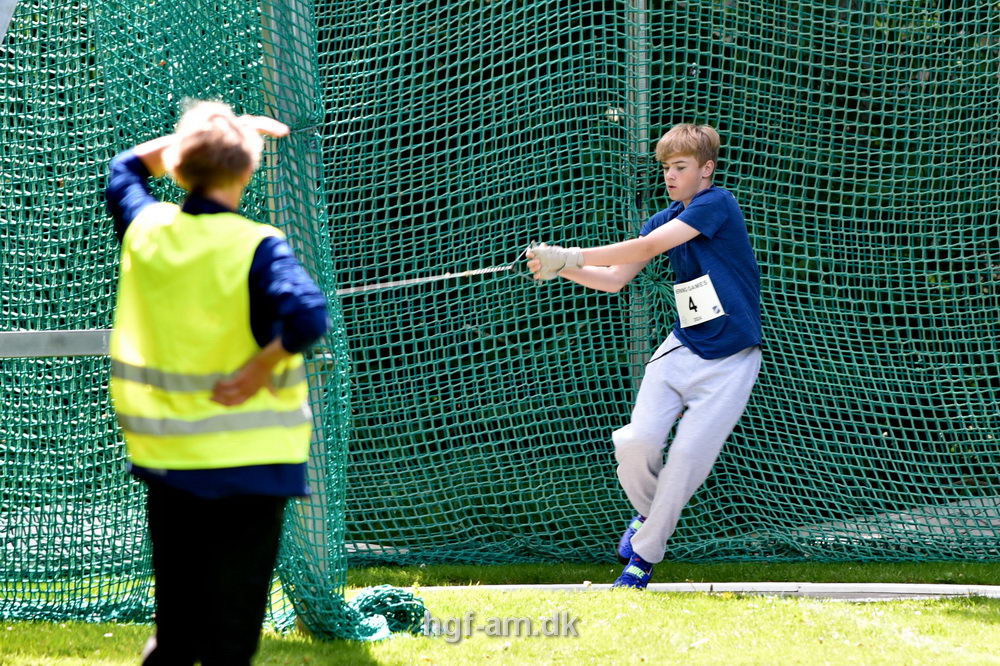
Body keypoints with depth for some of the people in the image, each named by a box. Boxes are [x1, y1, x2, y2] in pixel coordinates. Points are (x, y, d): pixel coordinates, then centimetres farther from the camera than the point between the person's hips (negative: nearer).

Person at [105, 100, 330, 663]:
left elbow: (126, 169, 22)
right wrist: (263, 367, -15)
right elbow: (307, 316, -30)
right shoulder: (255, 246, -15)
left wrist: (196, 135, 19)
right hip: (247, 458, -5)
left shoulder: (146, 229, 0)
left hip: (166, 460, 5)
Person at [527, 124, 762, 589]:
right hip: (681, 350, 6)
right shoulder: (665, 219, 9)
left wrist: (571, 256, -24)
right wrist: (560, 267, -13)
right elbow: (616, 279, 4)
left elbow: (647, 247, -22)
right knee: (637, 442, -11)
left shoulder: (717, 204, -14)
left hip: (730, 362, -6)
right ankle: (648, 514, 19)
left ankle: (644, 555, 2)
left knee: (689, 454, -13)